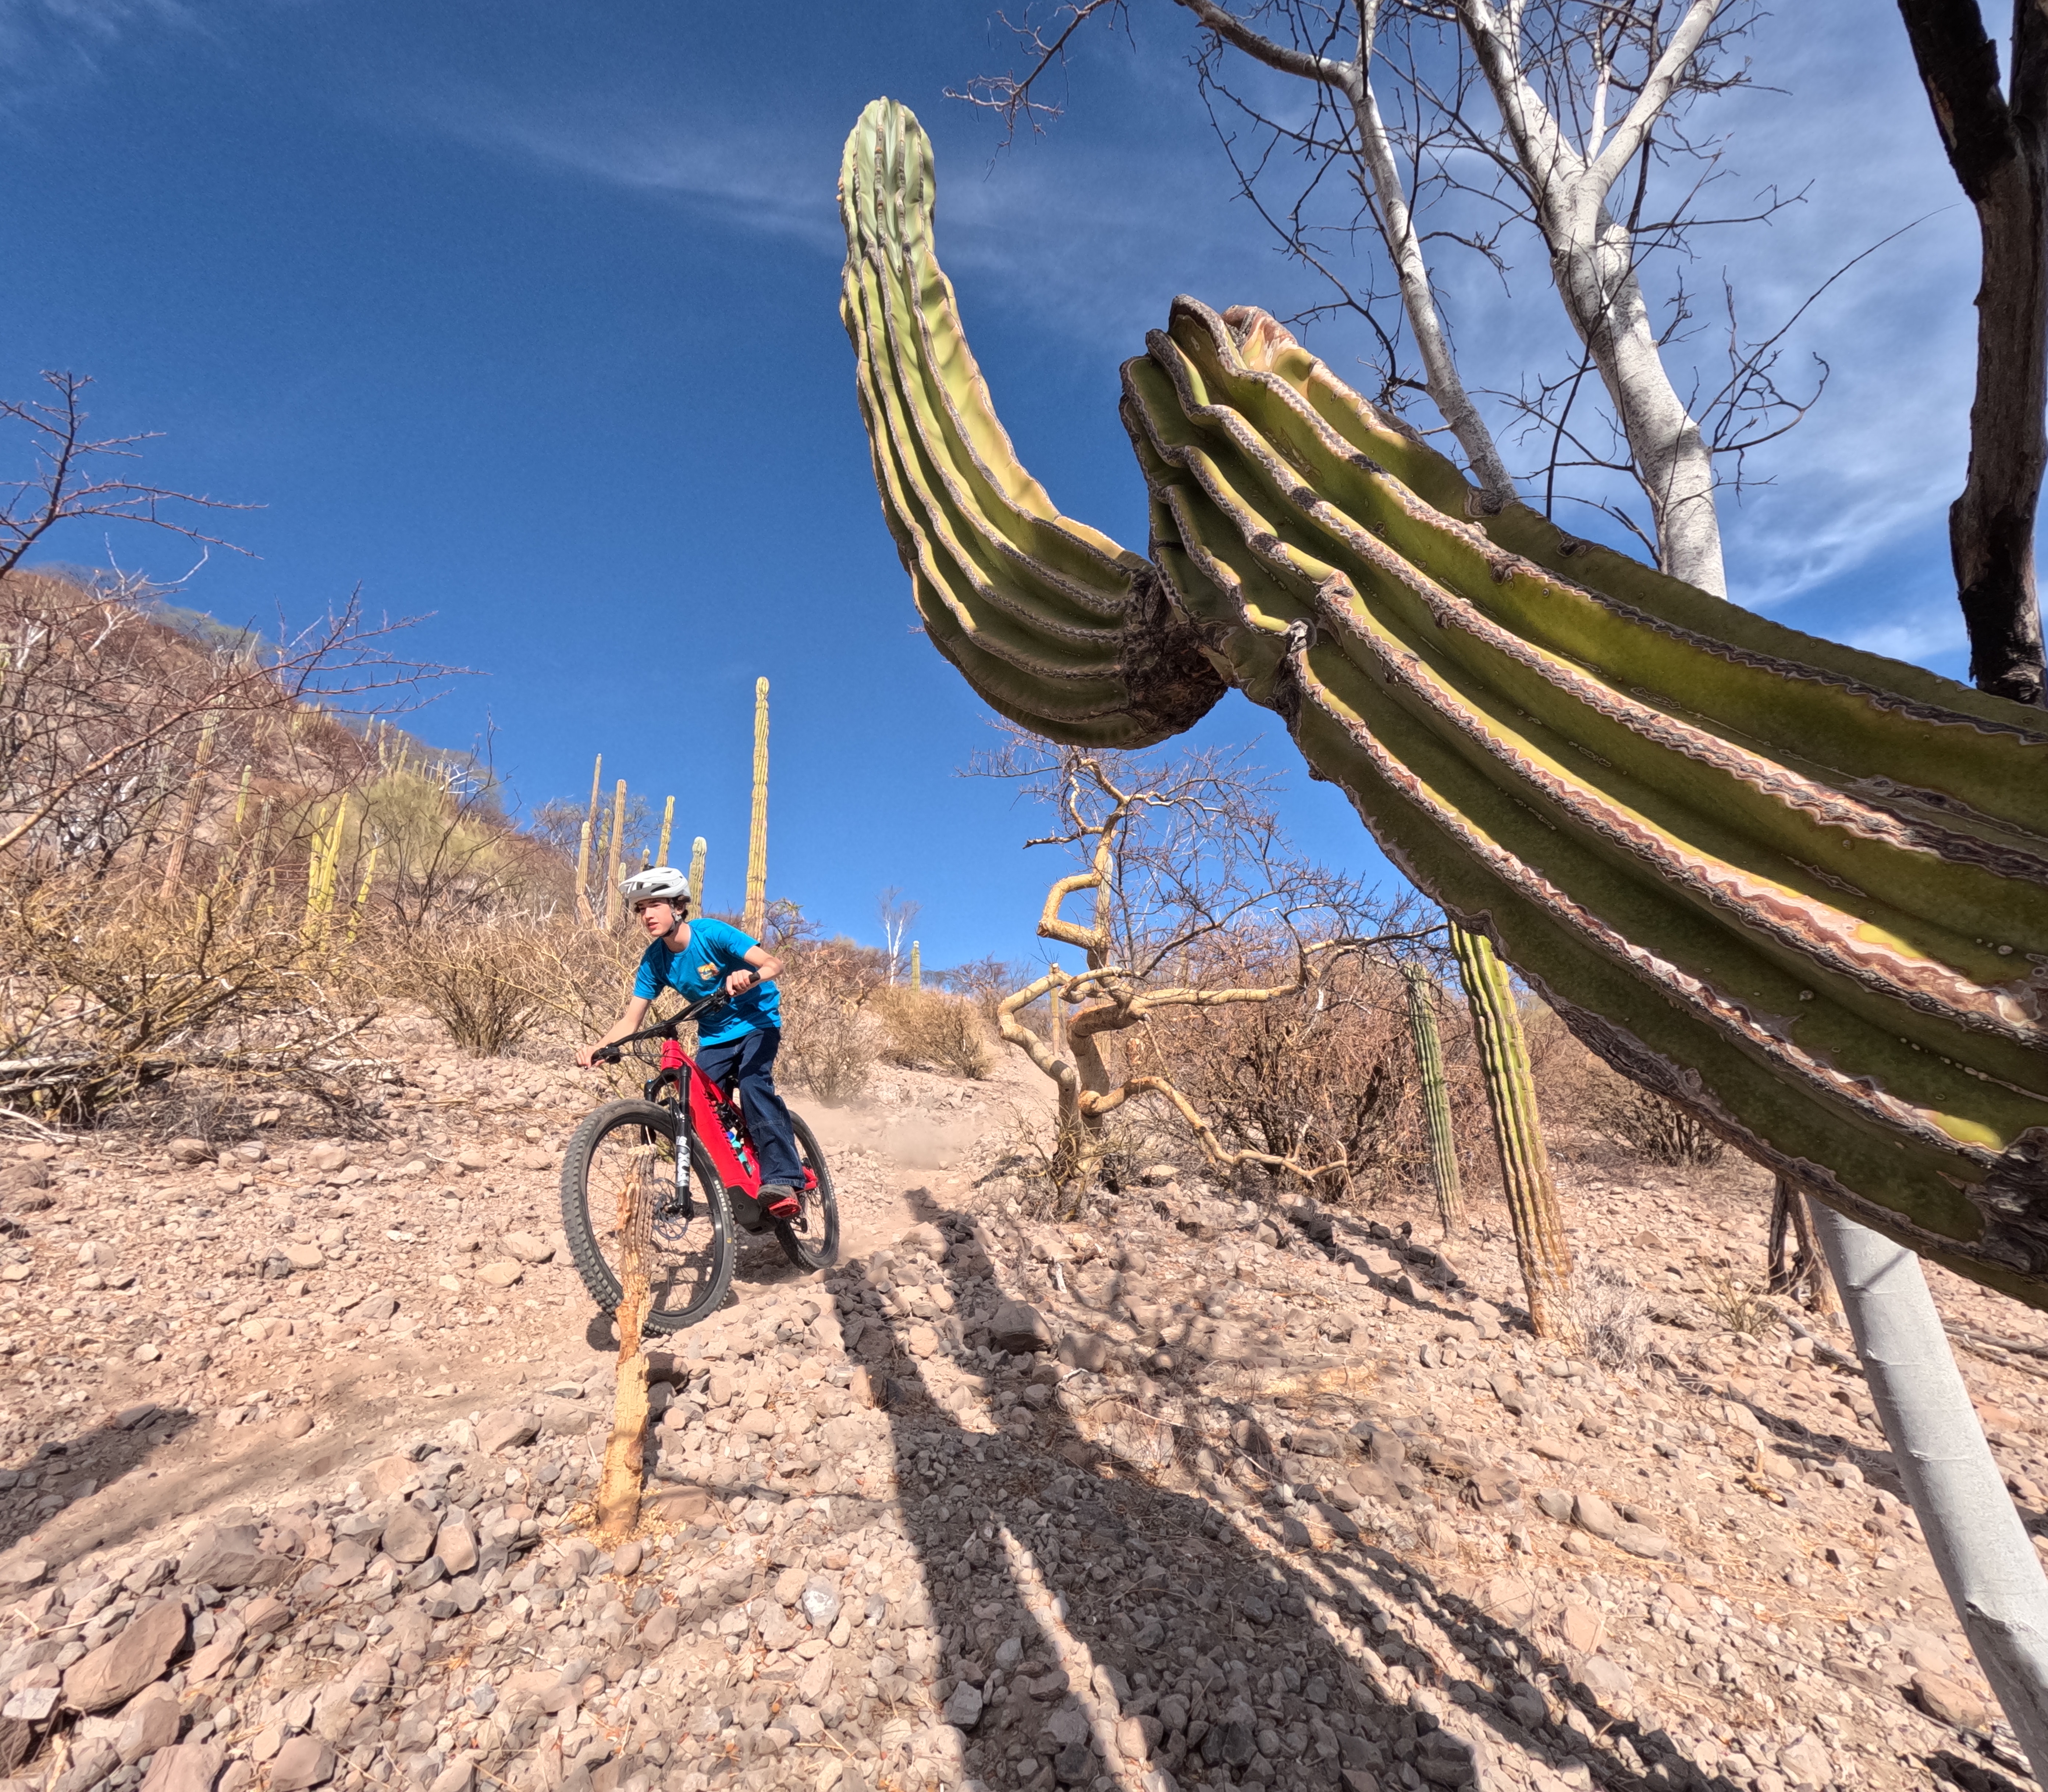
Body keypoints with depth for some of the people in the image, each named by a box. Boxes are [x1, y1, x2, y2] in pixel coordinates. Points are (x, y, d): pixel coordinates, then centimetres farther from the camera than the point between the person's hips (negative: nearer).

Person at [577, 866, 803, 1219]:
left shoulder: (711, 933, -21)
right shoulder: (655, 959, -7)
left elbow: (774, 963, -32)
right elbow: (631, 1020, -8)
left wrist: (751, 977, -54)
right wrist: (598, 1047, -28)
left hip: (757, 1023, -5)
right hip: (715, 1037, 5)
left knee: (753, 1082, -29)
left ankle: (783, 1182, -30)